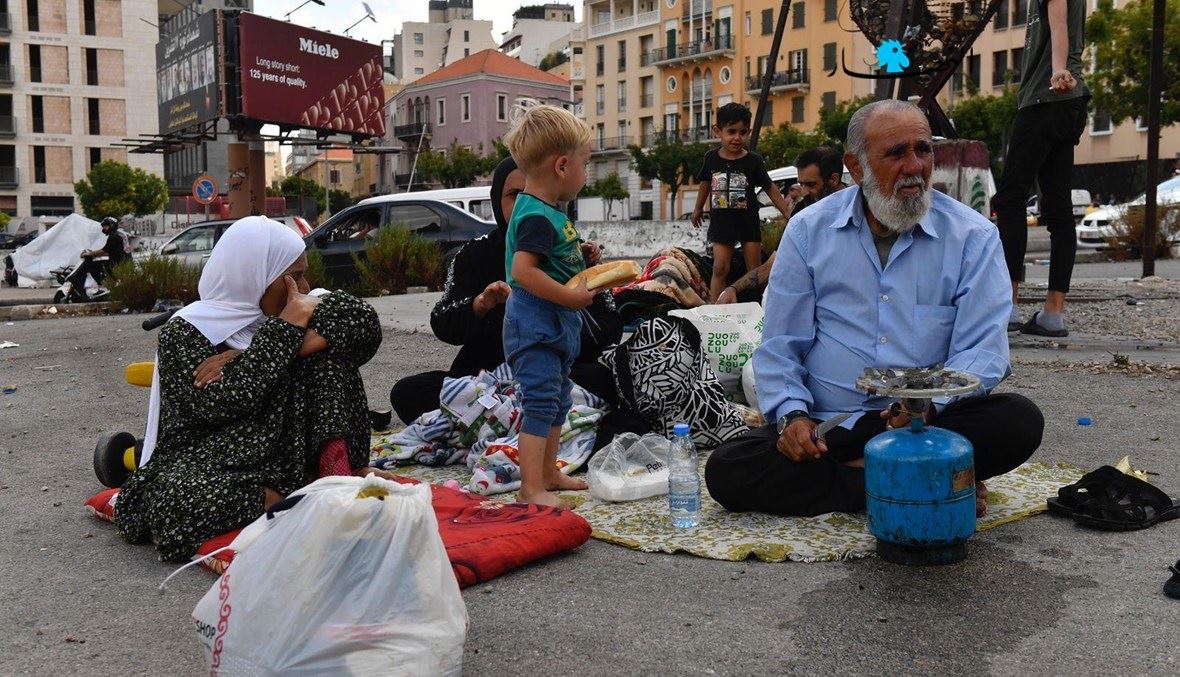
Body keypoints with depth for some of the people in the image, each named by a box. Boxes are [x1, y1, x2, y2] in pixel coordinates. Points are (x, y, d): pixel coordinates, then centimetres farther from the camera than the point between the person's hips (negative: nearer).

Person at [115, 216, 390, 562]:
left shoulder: (279, 312, 5)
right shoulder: (184, 331, -9)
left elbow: (365, 319, -11)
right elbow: (224, 402, -24)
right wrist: (290, 327, -21)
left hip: (285, 453, 4)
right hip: (206, 465, -4)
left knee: (325, 342, -9)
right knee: (180, 500, -39)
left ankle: (335, 467, -18)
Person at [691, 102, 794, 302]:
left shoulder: (753, 160, -6)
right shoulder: (711, 158, 0)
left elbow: (770, 188, 1)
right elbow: (706, 183, 17)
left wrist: (787, 212, -1)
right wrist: (698, 209, 28)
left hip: (748, 222, -1)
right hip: (721, 222, 1)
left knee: (754, 271, 5)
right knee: (720, 268, -5)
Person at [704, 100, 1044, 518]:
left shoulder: (973, 237, 3)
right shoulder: (809, 231, 6)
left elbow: (982, 349, -5)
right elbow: (780, 345, 6)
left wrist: (930, 403, -24)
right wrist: (792, 413, -11)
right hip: (827, 425, 1)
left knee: (1019, 421, -28)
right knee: (725, 471, -23)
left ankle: (854, 470, -19)